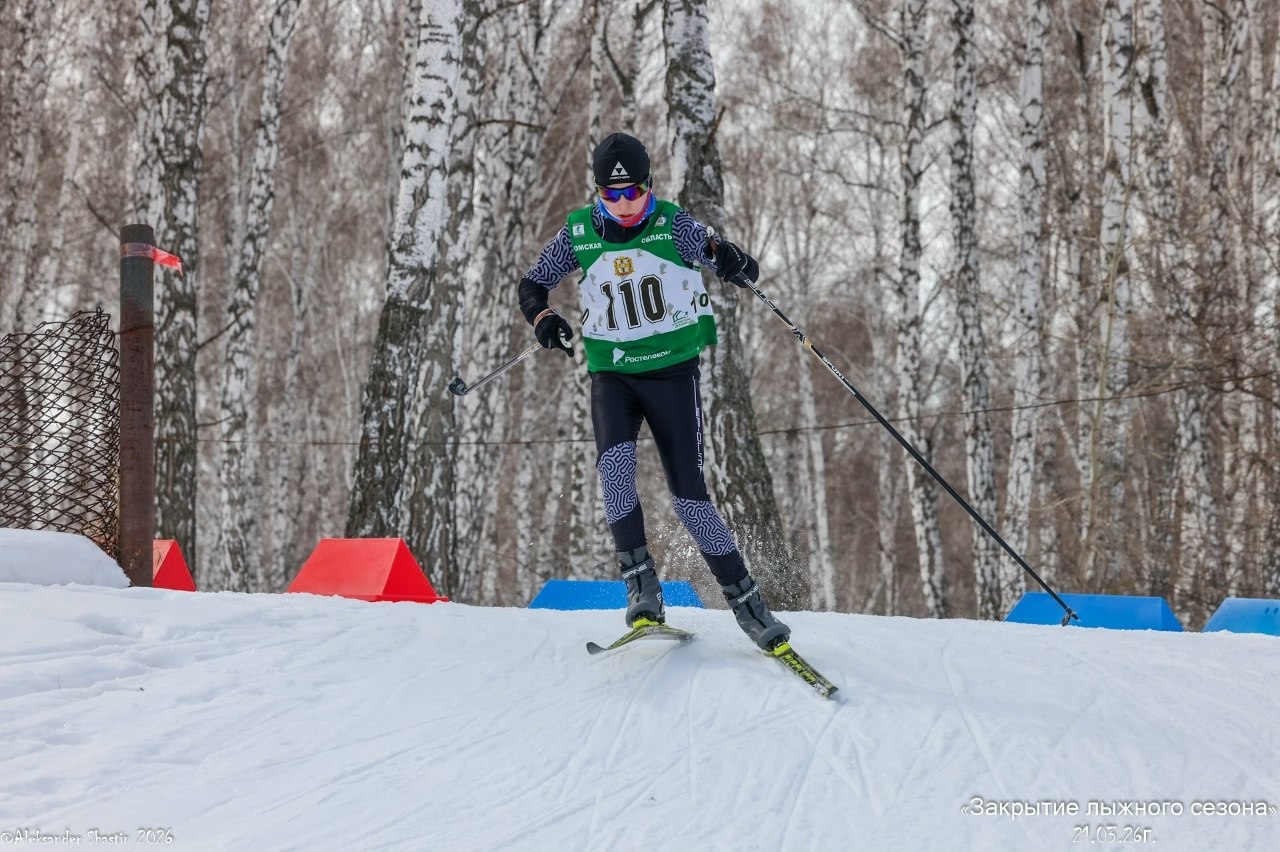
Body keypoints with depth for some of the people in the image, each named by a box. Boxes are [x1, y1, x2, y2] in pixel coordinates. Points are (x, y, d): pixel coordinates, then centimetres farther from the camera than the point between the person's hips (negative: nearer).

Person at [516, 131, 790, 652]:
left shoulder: (673, 225, -7)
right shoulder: (578, 233, -2)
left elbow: (748, 271, -9)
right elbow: (532, 285, 10)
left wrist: (728, 260, -34)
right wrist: (543, 318, -13)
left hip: (673, 371, -1)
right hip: (611, 375, 2)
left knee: (688, 493, -7)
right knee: (615, 460, -27)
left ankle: (746, 602, 4)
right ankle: (641, 585, -22)